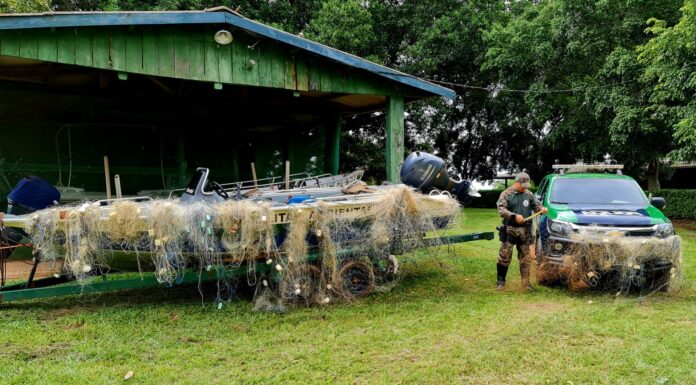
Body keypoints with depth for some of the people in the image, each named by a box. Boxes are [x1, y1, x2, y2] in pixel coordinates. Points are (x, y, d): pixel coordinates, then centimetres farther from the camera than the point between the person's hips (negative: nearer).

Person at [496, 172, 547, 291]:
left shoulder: (529, 194, 11)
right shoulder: (506, 194, -3)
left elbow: (536, 205, 18)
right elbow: (501, 210, -12)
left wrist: (541, 209, -5)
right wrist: (514, 216, -24)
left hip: (525, 231, 4)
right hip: (509, 230, -4)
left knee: (525, 258, 8)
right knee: (504, 256, -2)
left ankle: (526, 282, 18)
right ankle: (501, 281, 9)